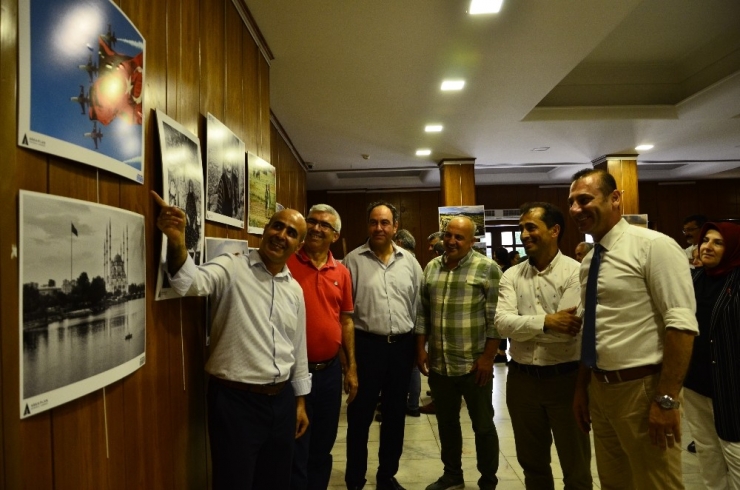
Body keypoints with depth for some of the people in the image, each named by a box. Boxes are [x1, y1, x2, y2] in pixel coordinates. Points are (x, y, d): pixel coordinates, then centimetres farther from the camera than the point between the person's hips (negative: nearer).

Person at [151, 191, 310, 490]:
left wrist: (300, 401, 14)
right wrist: (177, 241, -49)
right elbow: (191, 283, -31)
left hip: (282, 400, 6)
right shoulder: (231, 269, -10)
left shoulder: (295, 290, 7)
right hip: (235, 399, -5)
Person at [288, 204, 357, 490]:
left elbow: (346, 321, 9)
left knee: (323, 448, 20)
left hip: (330, 370, 5)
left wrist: (351, 368, 8)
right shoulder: (286, 263, -9)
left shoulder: (342, 273, 5)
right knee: (295, 452, 8)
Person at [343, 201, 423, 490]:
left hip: (402, 346, 4)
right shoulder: (354, 260, -5)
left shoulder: (409, 261, 5)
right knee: (360, 414, 8)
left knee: (395, 414, 15)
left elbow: (417, 305, 9)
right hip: (366, 345, -3)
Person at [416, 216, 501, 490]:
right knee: (446, 422, 17)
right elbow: (422, 312, 9)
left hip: (474, 364, -4)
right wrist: (420, 349, 5)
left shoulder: (487, 269, -7)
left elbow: (495, 318, -9)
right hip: (438, 364, 5)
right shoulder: (431, 268, 7)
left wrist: (488, 357, -13)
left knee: (483, 425, 11)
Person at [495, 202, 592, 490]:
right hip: (522, 379, 4)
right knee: (532, 462, 21)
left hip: (565, 378, -4)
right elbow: (502, 323, -12)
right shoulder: (511, 275, 2)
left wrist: (523, 327, -12)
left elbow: (568, 329, -20)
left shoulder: (575, 272, -10)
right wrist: (545, 321, -23)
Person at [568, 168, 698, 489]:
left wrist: (667, 399, -21)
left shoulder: (653, 246, -13)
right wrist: (582, 388, 16)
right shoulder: (588, 262, 9)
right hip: (600, 388, 7)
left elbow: (681, 325, -19)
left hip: (643, 388, -7)